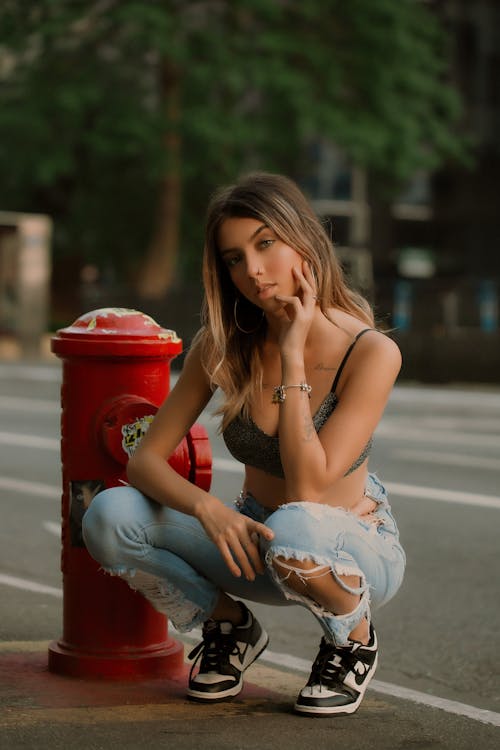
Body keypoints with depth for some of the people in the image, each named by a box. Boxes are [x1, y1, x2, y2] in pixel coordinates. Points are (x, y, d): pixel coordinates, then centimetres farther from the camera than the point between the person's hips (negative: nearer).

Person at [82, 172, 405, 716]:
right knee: (108, 517, -21)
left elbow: (307, 489, -29)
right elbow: (145, 459, -12)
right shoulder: (223, 343, -11)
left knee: (293, 530, -41)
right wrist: (208, 507, -32)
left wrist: (292, 355, -28)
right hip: (254, 539, 4)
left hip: (355, 550, -4)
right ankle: (230, 627, 6)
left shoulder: (371, 353, -23)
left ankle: (353, 640, -6)